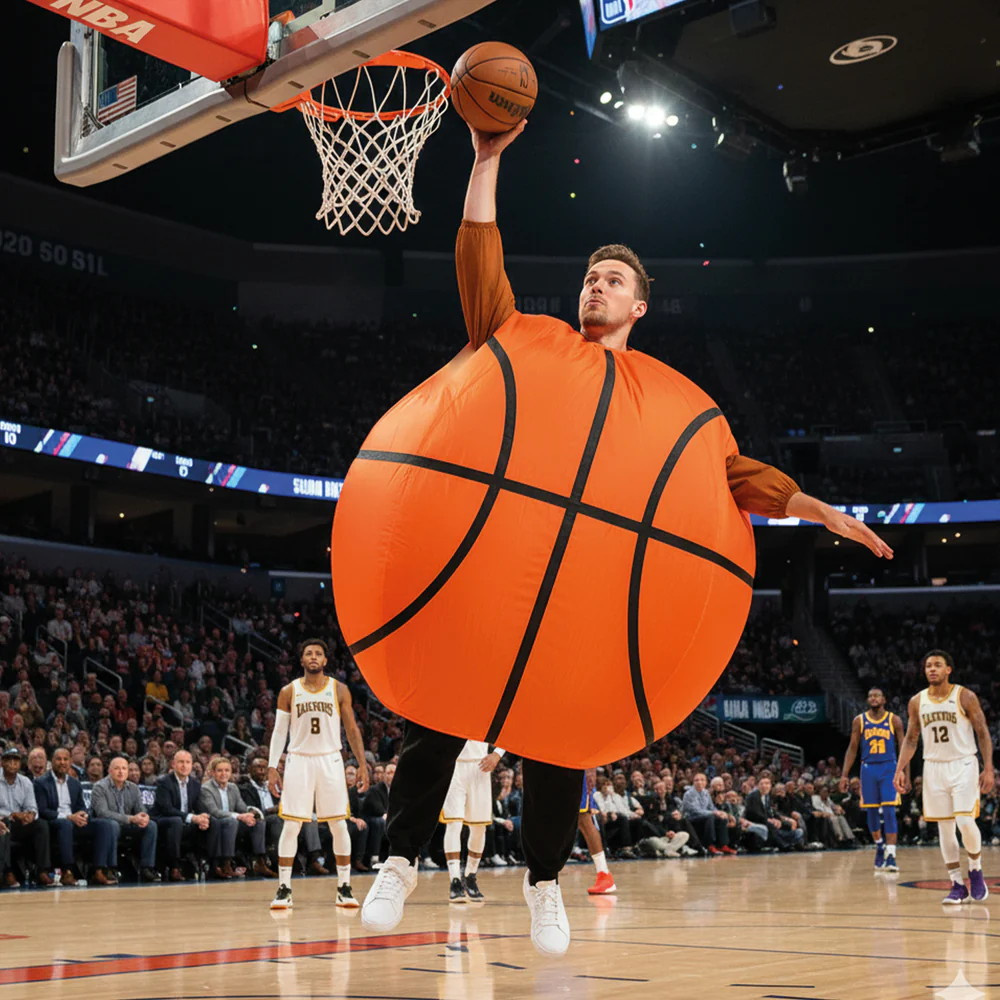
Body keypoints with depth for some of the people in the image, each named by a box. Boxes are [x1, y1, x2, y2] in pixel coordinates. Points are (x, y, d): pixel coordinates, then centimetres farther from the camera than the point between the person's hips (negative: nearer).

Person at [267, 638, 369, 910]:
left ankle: (344, 887, 10)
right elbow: (279, 732, 4)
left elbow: (352, 729, 6)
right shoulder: (289, 692, 3)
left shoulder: (339, 690, 3)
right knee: (291, 825, -3)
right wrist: (272, 767, -4)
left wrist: (362, 764, 0)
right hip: (299, 761, 0)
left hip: (330, 760, 0)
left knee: (339, 824, 2)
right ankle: (284, 888, 4)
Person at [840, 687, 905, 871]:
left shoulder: (894, 720, 1)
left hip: (889, 768, -2)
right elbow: (852, 748, 7)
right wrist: (844, 774, 0)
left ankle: (890, 855, -12)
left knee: (889, 811, -11)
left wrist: (905, 773, -3)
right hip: (868, 768, 2)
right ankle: (879, 846, 30)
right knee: (871, 812, 8)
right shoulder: (859, 721, 4)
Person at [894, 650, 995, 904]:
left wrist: (988, 768, -12)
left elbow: (983, 733, -4)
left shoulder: (965, 697, -5)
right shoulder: (917, 702, 5)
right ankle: (957, 886, 10)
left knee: (965, 821, -16)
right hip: (934, 768, 4)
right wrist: (900, 770, 0)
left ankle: (976, 871, 11)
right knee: (944, 828, 3)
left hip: (963, 766, -4)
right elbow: (911, 739, 11)